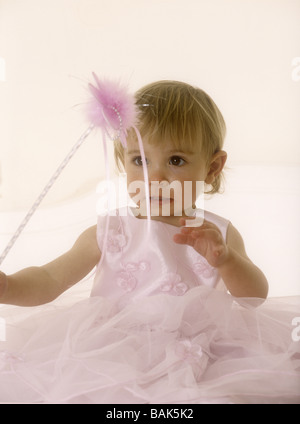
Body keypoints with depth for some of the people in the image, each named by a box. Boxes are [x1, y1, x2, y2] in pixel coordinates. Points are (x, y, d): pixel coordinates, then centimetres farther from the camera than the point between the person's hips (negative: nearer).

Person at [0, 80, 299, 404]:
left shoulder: (217, 233, 0)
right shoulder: (108, 233, -3)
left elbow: (256, 298, -6)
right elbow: (51, 279, -6)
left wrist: (225, 259, -27)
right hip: (118, 358, -1)